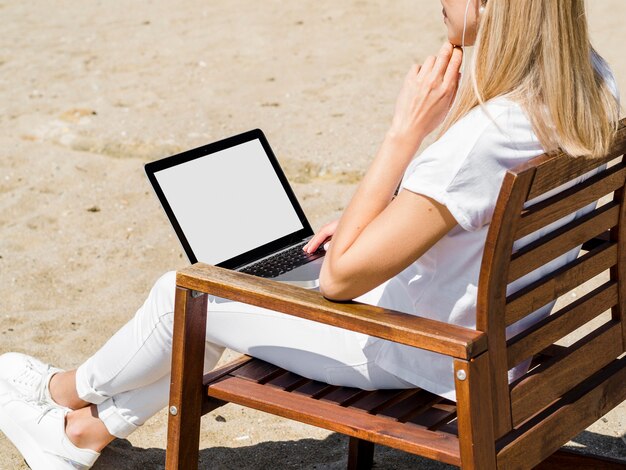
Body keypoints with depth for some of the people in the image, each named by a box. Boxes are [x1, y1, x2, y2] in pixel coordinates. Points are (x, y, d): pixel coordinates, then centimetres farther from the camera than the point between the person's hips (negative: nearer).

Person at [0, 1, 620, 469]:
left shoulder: (484, 136, -36)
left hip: (429, 357, -9)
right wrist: (374, 223, 6)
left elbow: (340, 274, -30)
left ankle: (69, 389, 40)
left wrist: (406, 130, -29)